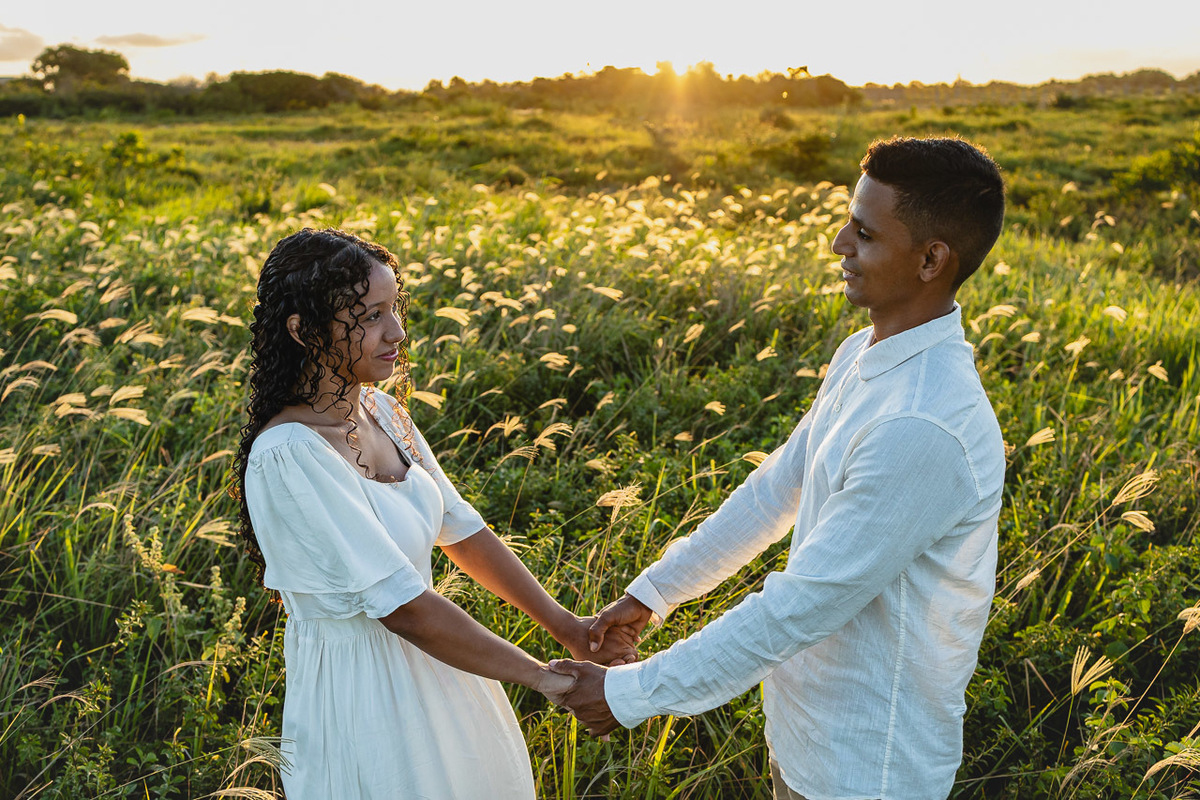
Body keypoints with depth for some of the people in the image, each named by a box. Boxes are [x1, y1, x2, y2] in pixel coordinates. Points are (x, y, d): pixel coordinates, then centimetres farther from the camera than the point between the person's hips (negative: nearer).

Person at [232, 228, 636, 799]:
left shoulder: (382, 411, -1)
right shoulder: (286, 457, -25)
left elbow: (459, 528, 5)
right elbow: (401, 606, -26)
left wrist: (566, 627, 3)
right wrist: (541, 675, -20)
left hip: (431, 664, 7)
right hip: (356, 684, -7)